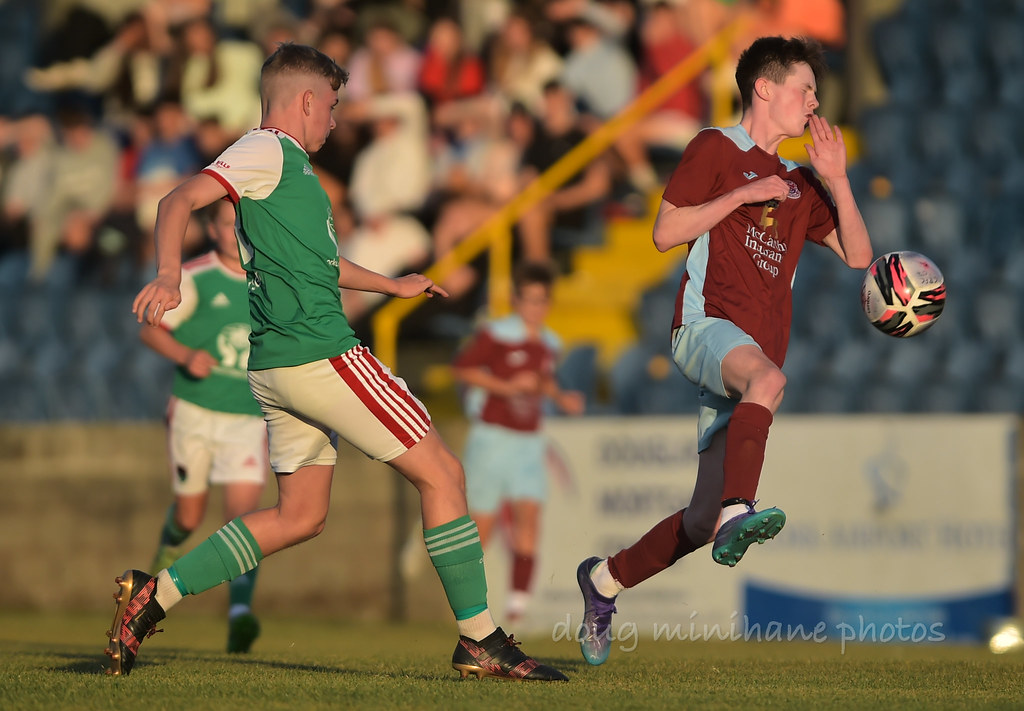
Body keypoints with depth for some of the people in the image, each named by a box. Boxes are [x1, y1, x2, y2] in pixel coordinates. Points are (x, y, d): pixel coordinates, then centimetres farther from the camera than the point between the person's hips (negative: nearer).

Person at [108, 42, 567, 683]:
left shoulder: (286, 164, 24)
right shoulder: (268, 151, -6)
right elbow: (179, 201, -19)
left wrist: (393, 286, 49)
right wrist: (170, 276, -36)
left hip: (276, 366, 11)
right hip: (319, 352, -11)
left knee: (301, 515, 12)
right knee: (442, 473, -4)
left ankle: (154, 596, 5)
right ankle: (480, 641, -3)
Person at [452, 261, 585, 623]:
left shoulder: (549, 344, 11)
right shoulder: (496, 334, -9)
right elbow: (462, 368, -9)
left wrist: (560, 397, 9)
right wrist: (507, 387, -16)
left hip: (529, 442, 4)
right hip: (492, 437, -4)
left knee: (529, 512, -13)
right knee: (482, 520, -1)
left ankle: (519, 595, -16)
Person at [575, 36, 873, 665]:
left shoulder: (798, 184, 25)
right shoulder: (717, 149, 7)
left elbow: (859, 257, 18)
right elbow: (666, 231, -2)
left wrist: (837, 181, 6)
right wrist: (744, 195, -8)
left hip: (758, 351, 6)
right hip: (707, 324, -6)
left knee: (705, 520, 2)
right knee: (767, 378, -41)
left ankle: (606, 579, 22)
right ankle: (738, 516, -54)